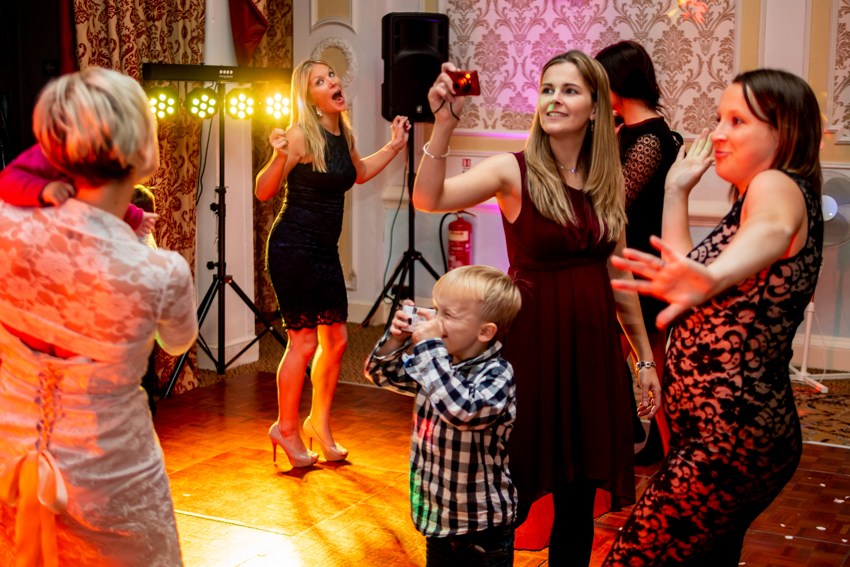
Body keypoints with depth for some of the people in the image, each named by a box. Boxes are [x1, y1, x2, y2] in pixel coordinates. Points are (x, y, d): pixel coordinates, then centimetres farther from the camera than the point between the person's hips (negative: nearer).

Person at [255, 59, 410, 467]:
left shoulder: (343, 134, 8)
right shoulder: (301, 135, -15)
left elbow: (358, 173, 29)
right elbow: (263, 192, -14)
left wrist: (394, 146, 23)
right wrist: (280, 158, -31)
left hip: (325, 250, 8)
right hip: (293, 247, -8)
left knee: (336, 340, 10)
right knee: (304, 342, -2)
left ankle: (319, 422, 27)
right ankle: (286, 428, 18)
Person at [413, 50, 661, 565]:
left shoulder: (609, 180, 7)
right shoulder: (514, 171, -7)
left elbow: (618, 276, 14)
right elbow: (428, 199, -23)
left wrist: (645, 357, 16)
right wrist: (444, 124, -36)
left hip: (593, 342, 4)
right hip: (533, 338, -4)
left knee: (579, 493, 12)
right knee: (518, 488, 4)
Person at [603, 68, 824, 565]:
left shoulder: (778, 186, -14)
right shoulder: (760, 198, 18)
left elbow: (771, 232, -41)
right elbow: (689, 267, 26)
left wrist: (712, 277, -62)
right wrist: (677, 191, 22)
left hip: (731, 441, -11)